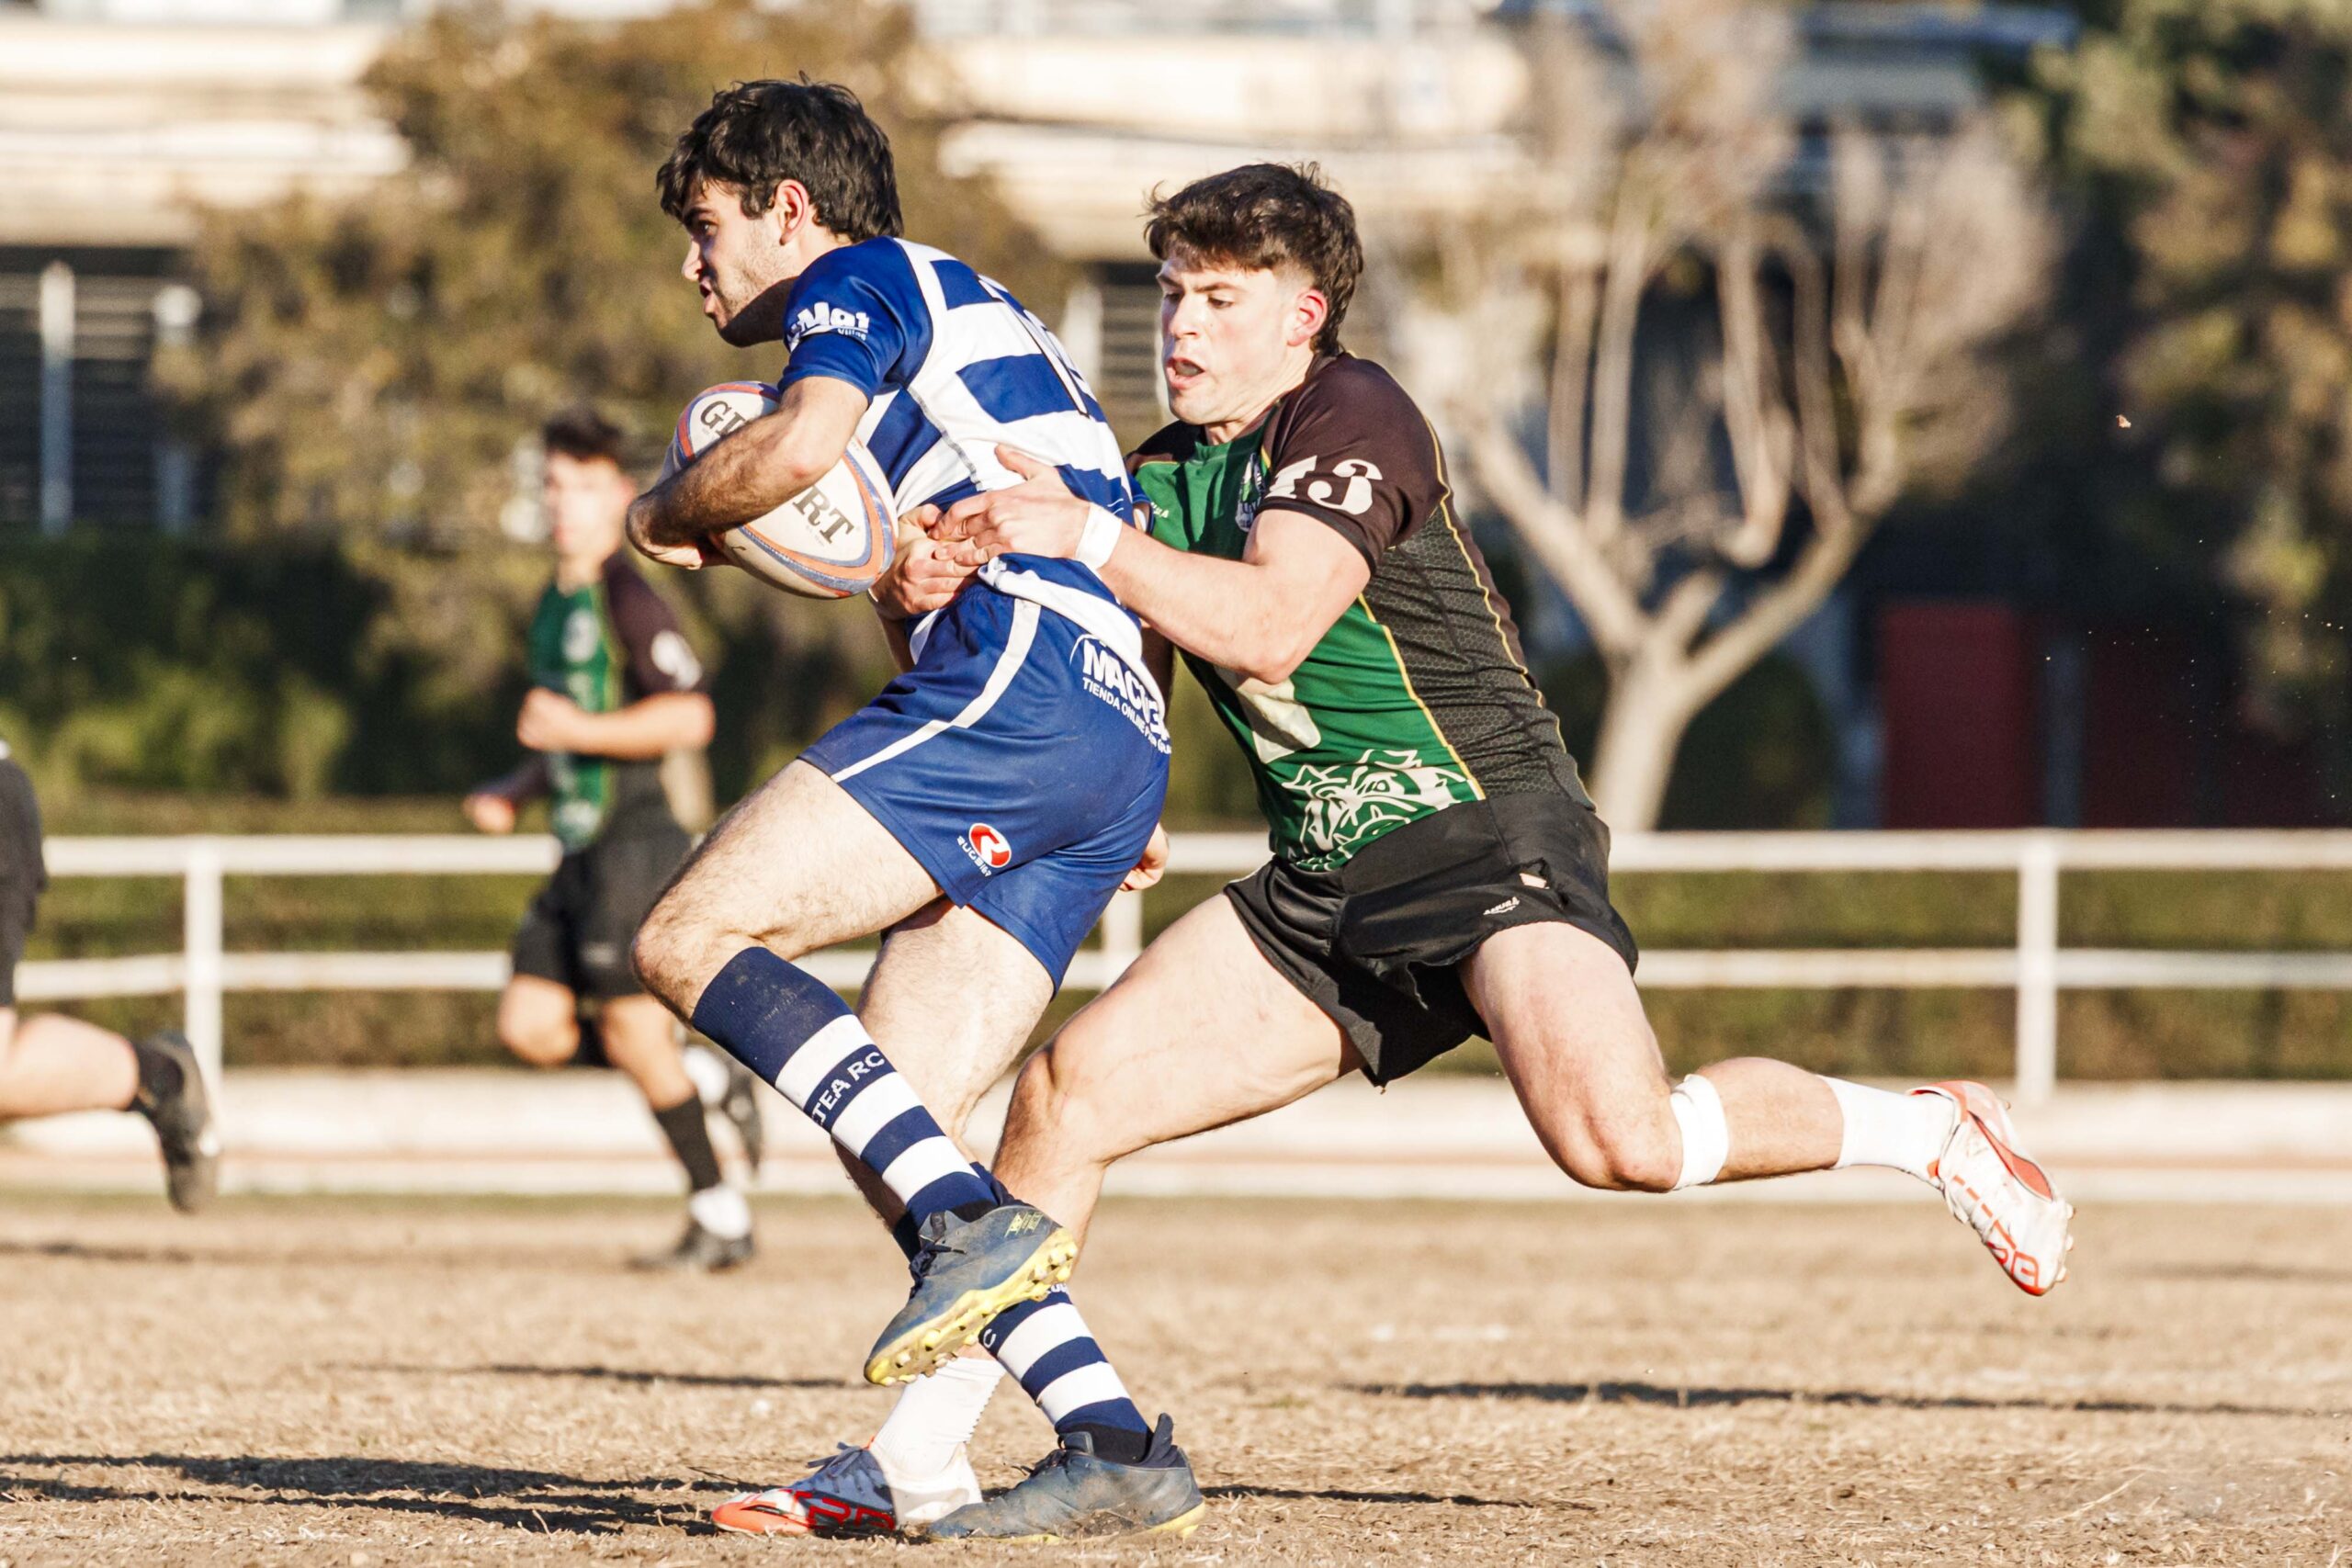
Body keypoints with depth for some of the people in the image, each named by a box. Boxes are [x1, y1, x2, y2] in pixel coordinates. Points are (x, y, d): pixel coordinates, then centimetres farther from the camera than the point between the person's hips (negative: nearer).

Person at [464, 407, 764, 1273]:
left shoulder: (628, 599, -11)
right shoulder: (555, 605, 17)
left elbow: (689, 717, -21)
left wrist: (578, 731, -24)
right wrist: (515, 790, 15)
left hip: (636, 844, -9)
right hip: (583, 853, 9)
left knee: (633, 1033, -9)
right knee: (530, 1026, 0)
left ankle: (721, 1220, 2)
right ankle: (711, 1081, 16)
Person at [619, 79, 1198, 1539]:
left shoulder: (859, 280, 7)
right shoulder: (978, 318, 36)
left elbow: (801, 443, -14)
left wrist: (667, 513, 3)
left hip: (1012, 695, -9)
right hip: (1121, 755, 9)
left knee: (692, 939, -13)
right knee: (888, 1122, 4)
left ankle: (970, 1219, -26)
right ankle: (1115, 1442, -7)